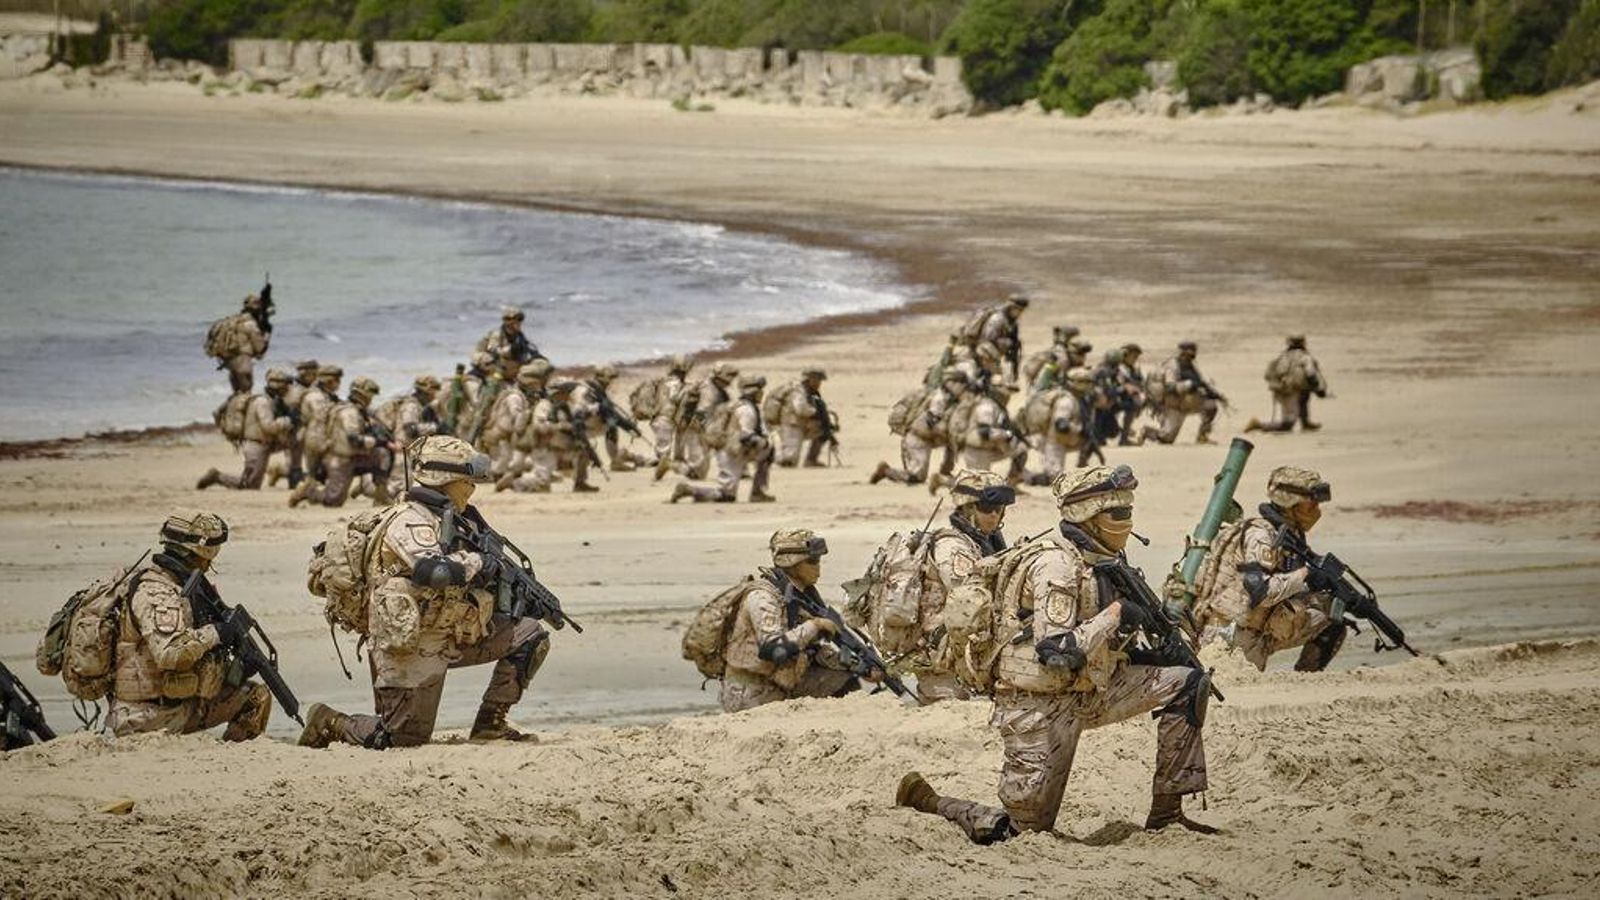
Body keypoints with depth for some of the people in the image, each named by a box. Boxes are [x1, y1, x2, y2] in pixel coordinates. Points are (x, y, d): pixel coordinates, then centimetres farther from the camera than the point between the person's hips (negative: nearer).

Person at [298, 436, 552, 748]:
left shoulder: (447, 519, 12)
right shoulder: (409, 521, -17)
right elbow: (432, 570, -35)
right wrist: (480, 562, -19)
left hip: (450, 634, 9)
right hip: (412, 648, -9)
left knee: (531, 637, 1)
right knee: (407, 738, -5)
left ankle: (490, 724, 7)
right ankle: (330, 723, 16)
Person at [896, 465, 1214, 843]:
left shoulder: (1103, 561, 6)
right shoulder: (1057, 565, -22)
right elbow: (1055, 652, -30)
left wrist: (1135, 655, 4)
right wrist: (1116, 615, -24)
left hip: (1085, 694, 8)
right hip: (1039, 707, -8)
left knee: (1188, 685, -2)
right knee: (1026, 831, -2)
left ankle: (1166, 813, 2)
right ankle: (925, 801, 17)